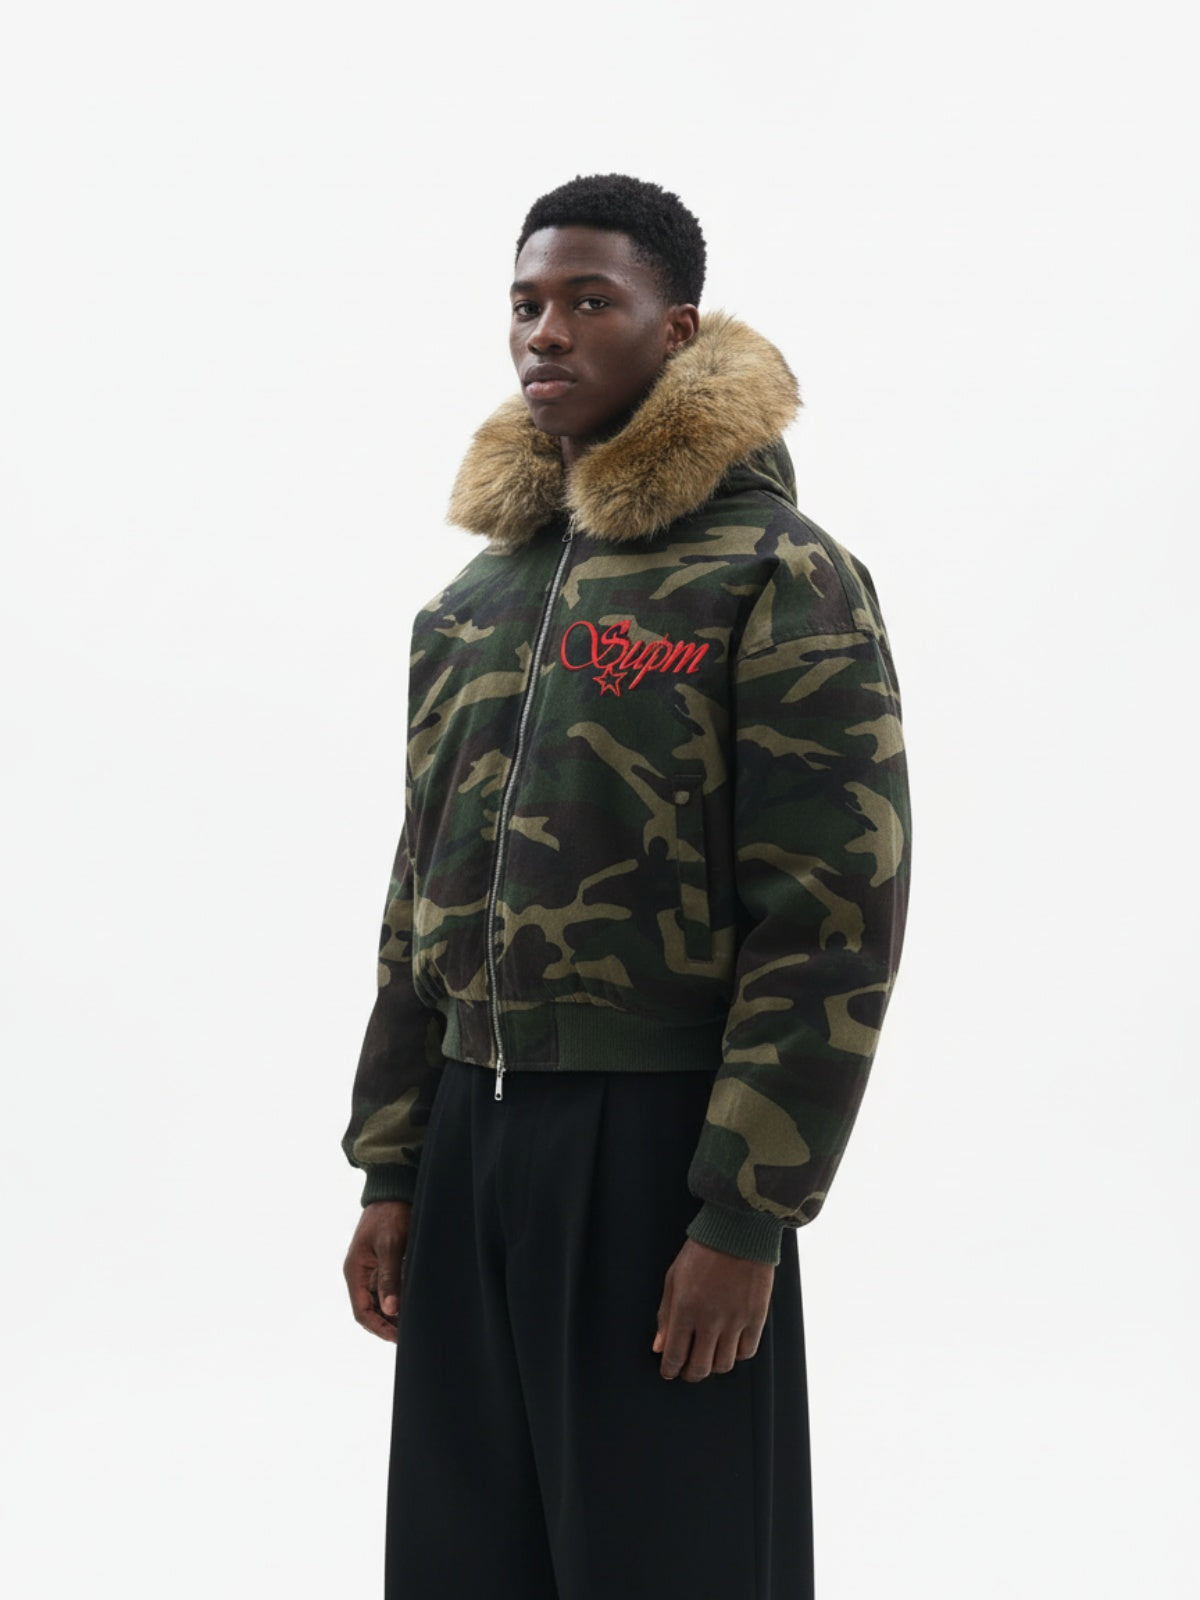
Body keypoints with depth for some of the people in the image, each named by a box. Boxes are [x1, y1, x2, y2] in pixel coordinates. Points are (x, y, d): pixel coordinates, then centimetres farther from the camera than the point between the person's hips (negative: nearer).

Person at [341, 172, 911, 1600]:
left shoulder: (780, 583, -8)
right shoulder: (473, 597, 12)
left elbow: (834, 924, -13)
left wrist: (746, 1215, -16)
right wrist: (389, 1170, 12)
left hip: (660, 1140, -6)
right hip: (469, 1131, 6)